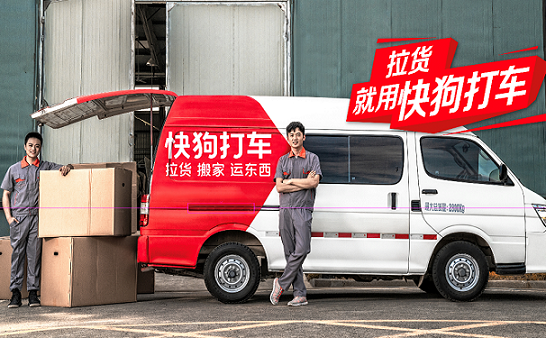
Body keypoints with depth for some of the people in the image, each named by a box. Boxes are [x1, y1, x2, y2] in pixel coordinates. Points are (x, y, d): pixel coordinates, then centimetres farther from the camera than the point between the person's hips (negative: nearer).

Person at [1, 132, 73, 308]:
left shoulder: (46, 167, 9)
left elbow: (64, 169, 12)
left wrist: (67, 167, -14)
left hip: (37, 216, 0)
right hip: (19, 216, 0)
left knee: (35, 253, 0)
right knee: (17, 252, -3)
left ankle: (33, 291, 3)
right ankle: (15, 292, -1)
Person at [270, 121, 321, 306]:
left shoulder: (312, 158, 7)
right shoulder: (283, 160, 14)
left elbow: (314, 182, -8)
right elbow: (279, 187, 1)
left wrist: (290, 181, -2)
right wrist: (303, 183, -5)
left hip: (303, 210, -3)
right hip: (285, 210, 3)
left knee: (301, 249, -17)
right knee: (290, 252, 0)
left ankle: (281, 283, -2)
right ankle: (300, 294, 2)